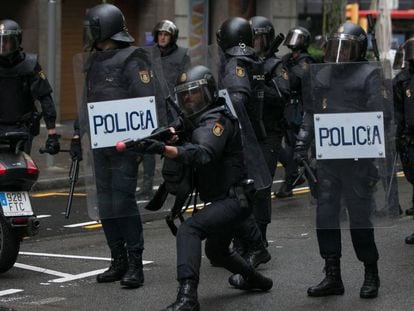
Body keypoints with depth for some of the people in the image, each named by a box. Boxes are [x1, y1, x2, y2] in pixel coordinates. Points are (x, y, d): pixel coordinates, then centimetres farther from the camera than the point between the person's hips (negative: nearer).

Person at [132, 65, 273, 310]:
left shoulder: (216, 120, -17)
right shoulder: (197, 121, 15)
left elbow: (203, 154, -35)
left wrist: (164, 149, -49)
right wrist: (173, 139, -4)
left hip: (234, 200, -11)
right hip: (224, 199, 11)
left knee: (189, 229, -29)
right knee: (216, 251, 30)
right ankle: (255, 279, 52)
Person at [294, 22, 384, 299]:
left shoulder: (369, 74, -3)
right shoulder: (322, 75, 13)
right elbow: (311, 113, 18)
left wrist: (372, 155, -16)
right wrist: (302, 143, 8)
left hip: (356, 158, -5)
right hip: (327, 157, 5)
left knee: (360, 216, 0)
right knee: (326, 214, 4)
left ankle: (371, 275, 14)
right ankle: (333, 276, 12)